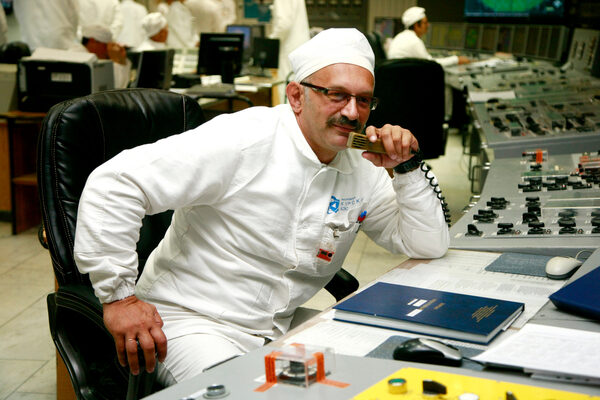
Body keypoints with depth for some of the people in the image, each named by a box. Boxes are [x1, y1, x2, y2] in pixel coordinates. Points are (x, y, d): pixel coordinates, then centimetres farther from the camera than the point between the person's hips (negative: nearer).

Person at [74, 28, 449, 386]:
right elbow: (113, 184, -22)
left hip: (281, 329, 7)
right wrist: (119, 295, -20)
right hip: (193, 325, -6)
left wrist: (407, 168, -8)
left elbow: (430, 246, 5)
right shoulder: (245, 140, -19)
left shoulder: (363, 167, 4)